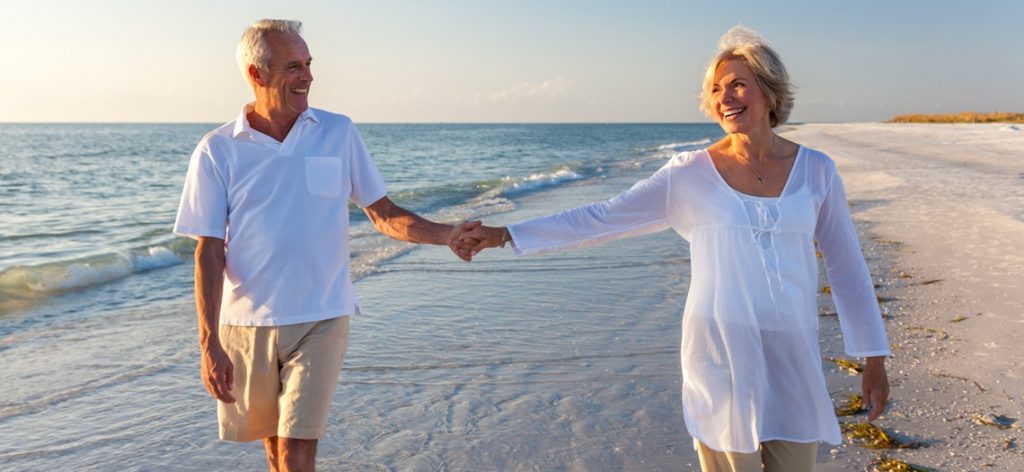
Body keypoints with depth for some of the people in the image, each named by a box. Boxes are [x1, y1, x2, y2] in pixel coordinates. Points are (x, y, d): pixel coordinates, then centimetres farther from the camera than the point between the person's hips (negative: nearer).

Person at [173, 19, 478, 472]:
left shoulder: (338, 133, -1)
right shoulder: (217, 150, -5)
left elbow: (383, 214, 3)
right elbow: (209, 253, -5)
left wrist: (446, 234, -14)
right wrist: (209, 344, -11)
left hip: (321, 319, -1)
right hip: (247, 322, 1)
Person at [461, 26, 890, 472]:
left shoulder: (816, 170, 2)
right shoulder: (691, 173, -3)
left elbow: (848, 269, 8)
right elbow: (603, 218, -2)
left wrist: (875, 359, 7)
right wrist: (504, 235, -4)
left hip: (793, 358, 3)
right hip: (720, 354, -2)